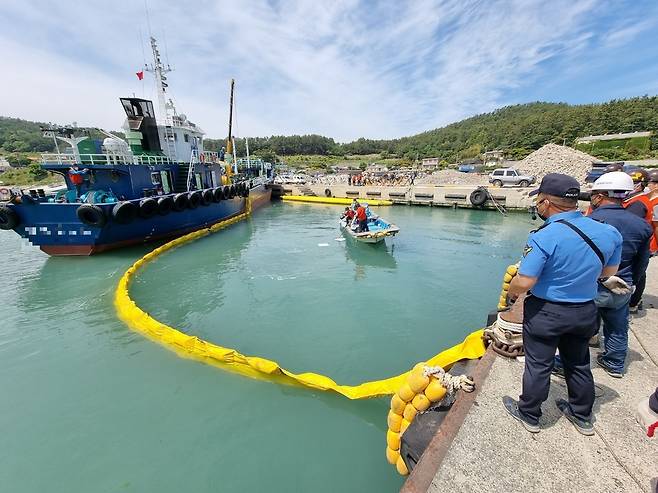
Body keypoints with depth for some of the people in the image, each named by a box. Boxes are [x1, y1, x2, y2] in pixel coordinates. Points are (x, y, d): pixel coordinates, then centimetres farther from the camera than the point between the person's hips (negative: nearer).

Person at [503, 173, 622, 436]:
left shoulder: (543, 238, -27)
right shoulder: (609, 233, -5)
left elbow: (524, 282, -27)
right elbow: (609, 271, 9)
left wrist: (511, 294, -6)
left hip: (546, 312, -6)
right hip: (585, 312, 6)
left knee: (538, 365, 11)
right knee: (579, 364, 24)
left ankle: (529, 415, 30)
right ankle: (582, 416, 43)